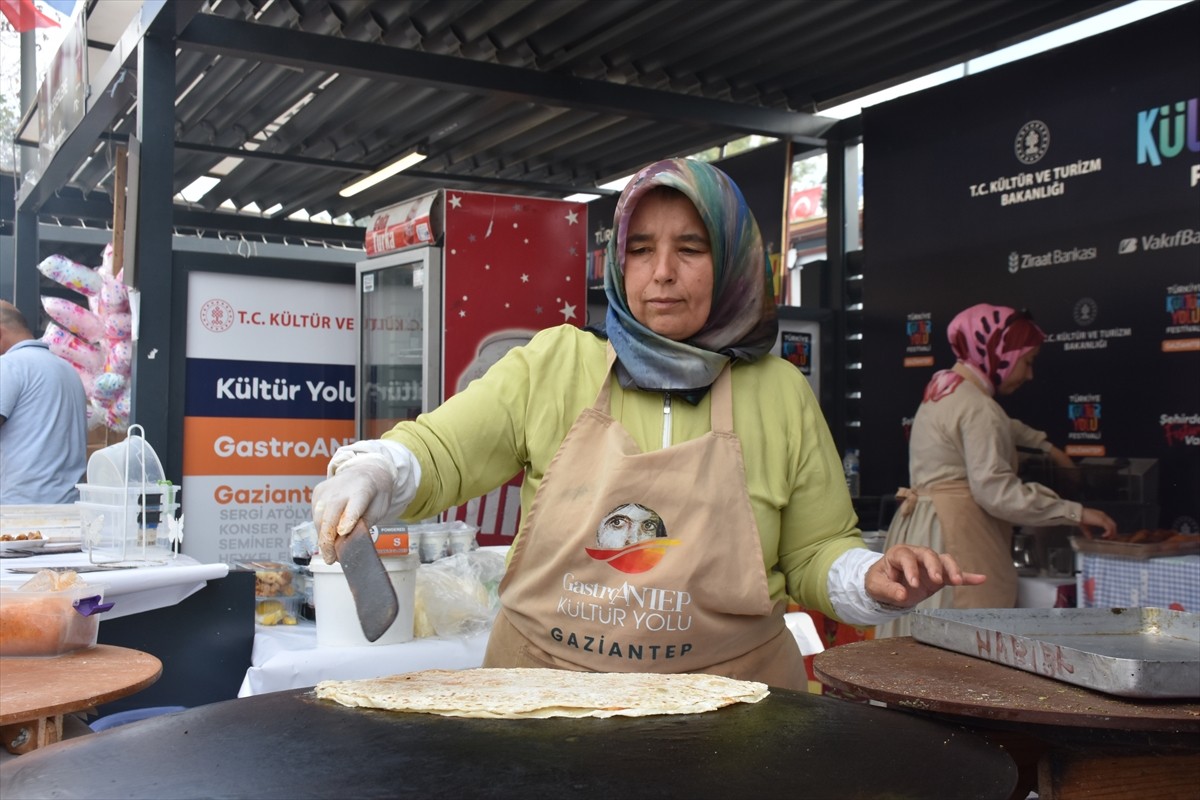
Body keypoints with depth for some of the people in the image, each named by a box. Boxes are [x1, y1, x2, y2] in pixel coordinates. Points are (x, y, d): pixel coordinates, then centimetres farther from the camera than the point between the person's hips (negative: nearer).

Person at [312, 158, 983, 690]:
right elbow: (437, 453, 2)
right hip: (544, 696, 1)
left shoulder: (781, 394, 6)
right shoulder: (555, 364, 4)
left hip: (725, 702, 0)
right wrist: (370, 474, -19)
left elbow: (815, 553, 10)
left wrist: (873, 579, -10)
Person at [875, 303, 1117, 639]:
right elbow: (995, 490, -22)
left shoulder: (944, 387, 16)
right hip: (953, 536, -10)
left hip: (919, 528, 10)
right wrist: (1076, 513, -17)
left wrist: (1045, 444, 49)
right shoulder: (977, 407, -15)